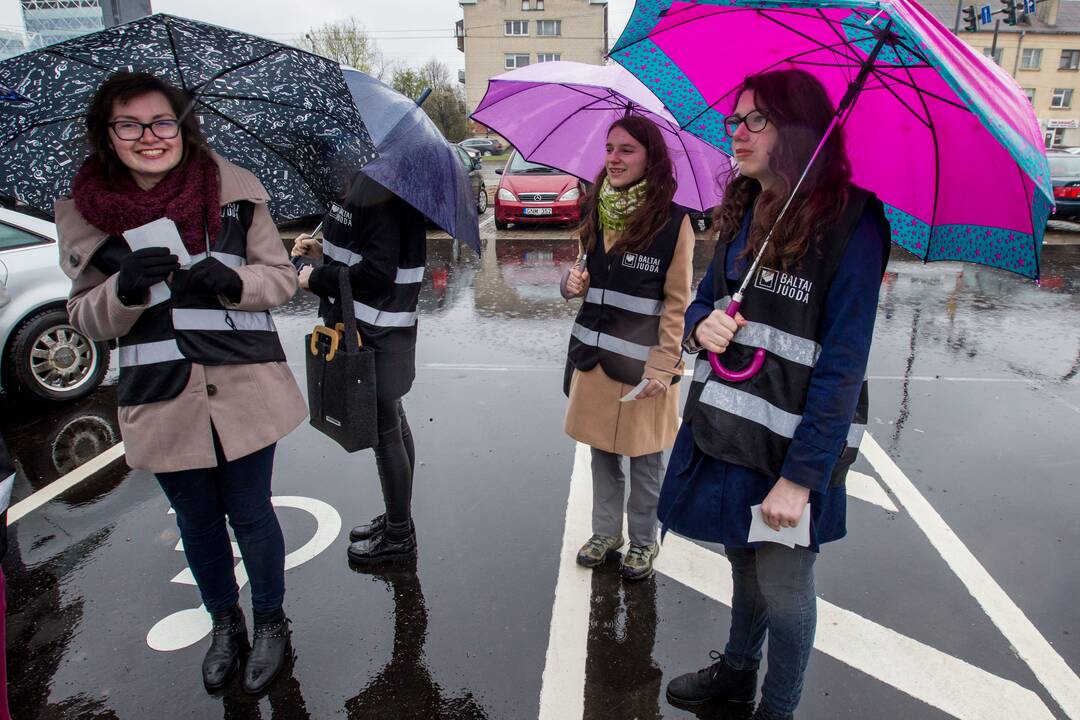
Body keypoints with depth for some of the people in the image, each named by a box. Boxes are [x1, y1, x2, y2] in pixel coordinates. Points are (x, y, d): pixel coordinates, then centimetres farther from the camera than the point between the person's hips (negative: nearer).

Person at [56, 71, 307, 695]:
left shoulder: (233, 189, -4)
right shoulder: (84, 212, -1)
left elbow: (283, 276, 0)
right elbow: (86, 320, 3)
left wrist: (232, 281, -20)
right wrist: (126, 288, -18)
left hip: (244, 387, -1)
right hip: (163, 400, 2)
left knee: (250, 513, 11)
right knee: (198, 521, 18)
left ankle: (271, 621, 38)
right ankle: (225, 622, 45)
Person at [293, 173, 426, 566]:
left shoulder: (378, 191, -21)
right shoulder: (368, 181, 9)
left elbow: (378, 272, -25)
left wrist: (318, 278, -13)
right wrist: (324, 250, 9)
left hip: (377, 334, -10)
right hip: (372, 328, 10)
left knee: (384, 429, 2)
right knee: (392, 423, 19)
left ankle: (398, 536, 19)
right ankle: (397, 519, 36)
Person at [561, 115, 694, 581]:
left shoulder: (673, 222, -11)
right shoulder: (595, 212, 6)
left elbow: (678, 304, -10)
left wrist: (662, 367, -15)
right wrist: (573, 282, -5)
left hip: (642, 363, -5)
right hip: (593, 354, 5)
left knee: (644, 459, 10)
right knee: (602, 451, 17)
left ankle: (643, 541, 30)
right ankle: (606, 531, 35)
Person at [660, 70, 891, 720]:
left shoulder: (851, 222, -15)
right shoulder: (744, 213, 5)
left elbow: (843, 365, -17)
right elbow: (706, 299, 14)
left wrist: (801, 476, -18)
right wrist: (702, 325, -11)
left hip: (796, 445, -5)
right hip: (725, 429, 6)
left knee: (783, 589, 10)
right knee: (744, 563, 23)